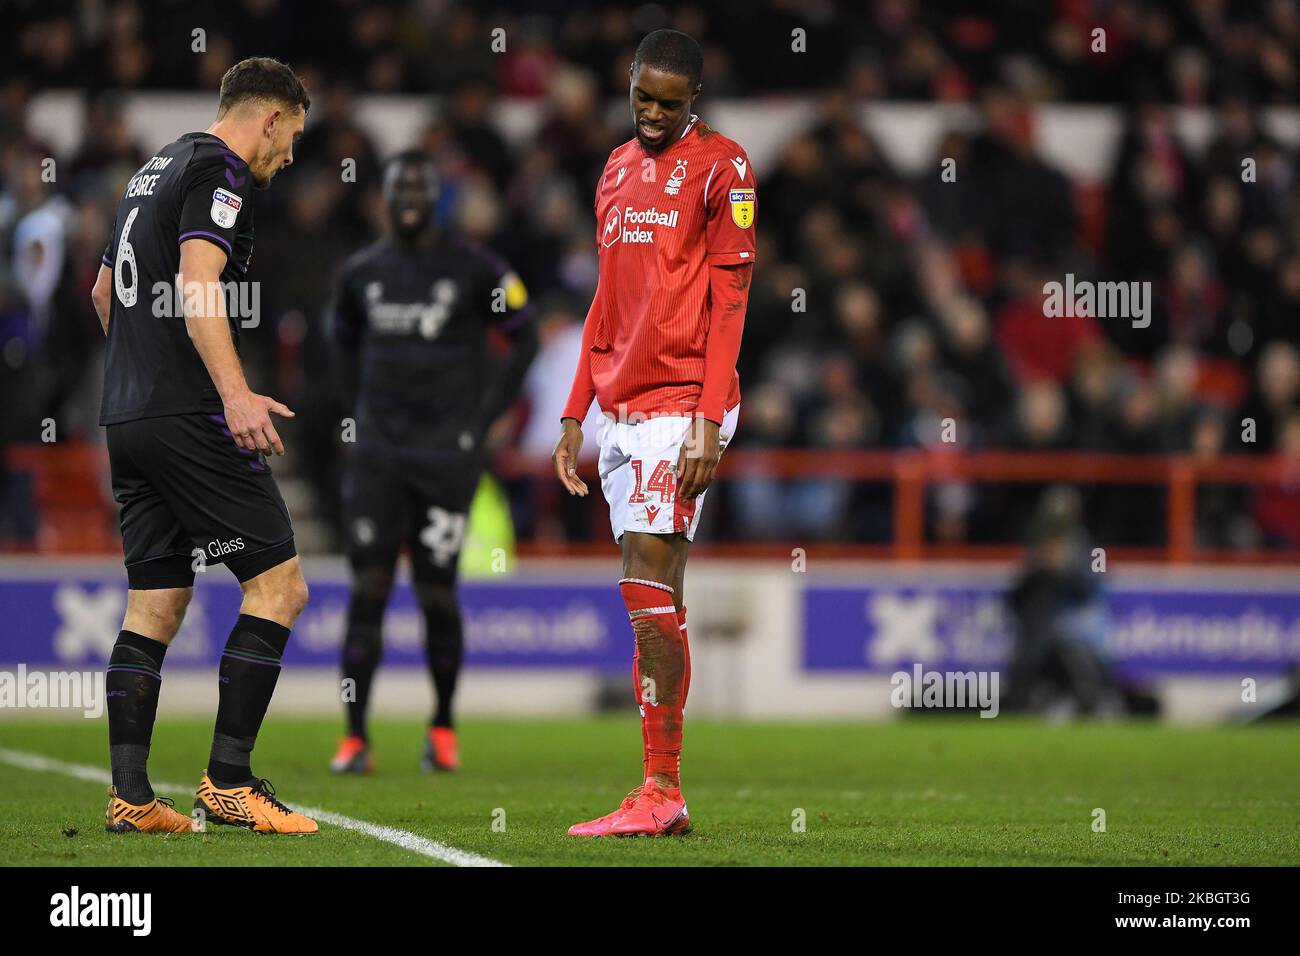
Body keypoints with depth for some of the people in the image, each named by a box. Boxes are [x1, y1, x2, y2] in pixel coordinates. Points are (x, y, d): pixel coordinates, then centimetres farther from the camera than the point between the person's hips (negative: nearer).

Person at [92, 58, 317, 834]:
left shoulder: (156, 171, 22)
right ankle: (228, 782, -9)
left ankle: (130, 797, 4)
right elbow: (197, 285, -22)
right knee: (280, 585, -6)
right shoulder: (219, 172, -7)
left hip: (128, 419, 10)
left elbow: (105, 290, 33)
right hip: (190, 415, -10)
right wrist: (234, 392, -30)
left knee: (156, 605, 9)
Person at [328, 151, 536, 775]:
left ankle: (443, 727, 18)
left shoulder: (472, 269, -4)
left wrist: (486, 415, 0)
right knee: (367, 589, -5)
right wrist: (361, 413, 14)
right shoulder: (362, 272, 7)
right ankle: (355, 736, -3)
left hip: (446, 452, -3)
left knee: (437, 594, -2)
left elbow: (524, 338, 5)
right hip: (377, 454, 3)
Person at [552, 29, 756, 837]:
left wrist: (709, 423, -16)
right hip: (621, 408, 7)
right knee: (653, 604, 6)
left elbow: (728, 297, -9)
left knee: (650, 594, -14)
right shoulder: (618, 170, 19)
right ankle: (663, 798, 7)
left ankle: (661, 792, -13)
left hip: (680, 408, -7)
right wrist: (575, 418, 19)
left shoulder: (719, 166, -3)